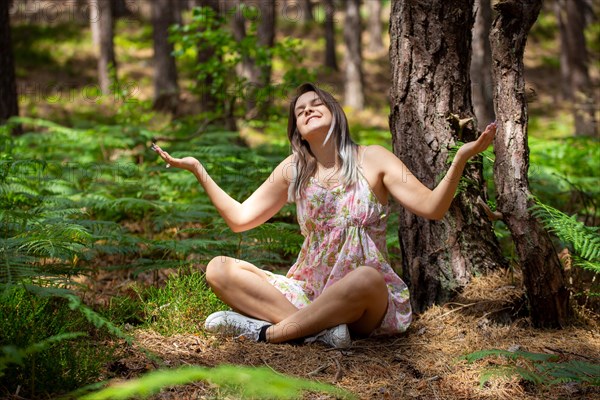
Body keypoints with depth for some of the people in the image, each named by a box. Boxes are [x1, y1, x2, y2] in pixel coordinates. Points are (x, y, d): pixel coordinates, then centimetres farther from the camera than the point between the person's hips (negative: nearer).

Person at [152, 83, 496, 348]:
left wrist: (461, 158, -26)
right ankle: (317, 327, -31)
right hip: (309, 291, 4)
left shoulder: (373, 159, -2)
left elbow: (432, 207, -11)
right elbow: (240, 218, 12)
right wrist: (197, 169, 10)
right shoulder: (293, 170, 9)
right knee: (219, 269, -14)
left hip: (371, 296, -4)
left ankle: (267, 330, -27)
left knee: (366, 277, -41)